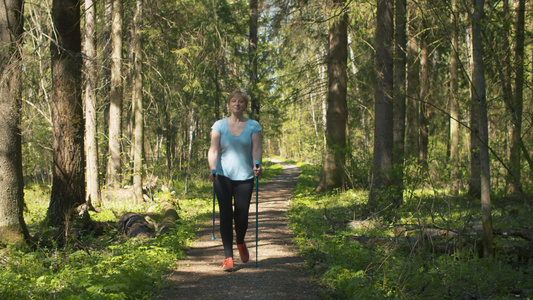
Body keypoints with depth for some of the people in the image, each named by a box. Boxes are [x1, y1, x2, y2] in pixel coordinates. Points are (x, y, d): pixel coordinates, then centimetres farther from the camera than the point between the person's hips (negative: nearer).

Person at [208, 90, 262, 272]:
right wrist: (212, 168, -24)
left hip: (244, 177, 0)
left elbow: (256, 149, -6)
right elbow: (213, 149, -6)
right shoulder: (219, 125, 4)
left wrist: (257, 165, -27)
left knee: (241, 217, 1)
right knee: (226, 215, -6)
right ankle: (228, 257, 2)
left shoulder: (253, 126, 4)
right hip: (223, 176, 0)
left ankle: (240, 243, 34)